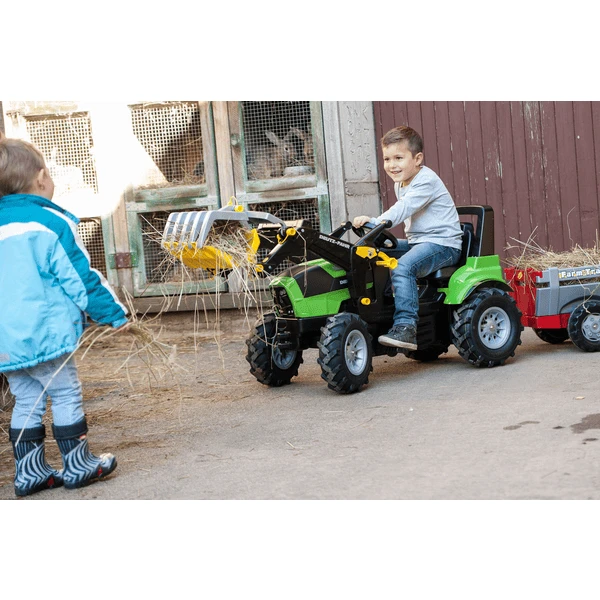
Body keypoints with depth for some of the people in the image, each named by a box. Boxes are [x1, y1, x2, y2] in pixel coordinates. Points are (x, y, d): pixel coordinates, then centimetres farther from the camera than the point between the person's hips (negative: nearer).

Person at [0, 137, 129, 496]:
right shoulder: (49, 223, -11)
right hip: (43, 332, -7)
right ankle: (78, 465, 12)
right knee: (66, 394, 4)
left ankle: (30, 472, 17)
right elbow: (79, 278, -10)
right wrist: (115, 314, -1)